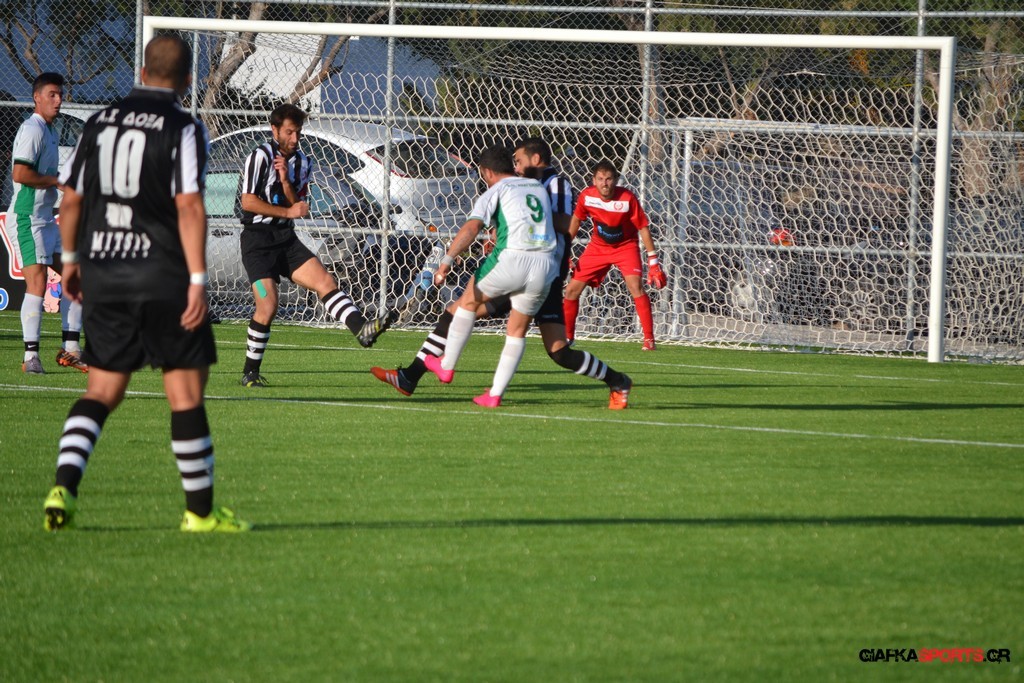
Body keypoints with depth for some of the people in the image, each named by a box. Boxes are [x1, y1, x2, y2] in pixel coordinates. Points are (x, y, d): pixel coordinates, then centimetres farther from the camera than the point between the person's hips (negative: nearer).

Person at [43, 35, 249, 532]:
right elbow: (189, 207, -15)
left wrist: (71, 259, 25)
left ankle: (64, 486, -7)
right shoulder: (183, 129, -8)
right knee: (186, 392, 3)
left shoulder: (99, 123, 9)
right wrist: (198, 281, -17)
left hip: (102, 273, 5)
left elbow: (71, 198, 12)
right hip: (162, 276, -5)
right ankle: (200, 510, 8)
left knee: (102, 388, 12)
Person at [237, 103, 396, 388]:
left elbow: (298, 207, 10)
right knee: (268, 306, -13)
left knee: (325, 281, -15)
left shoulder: (302, 163, 12)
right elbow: (248, 202, -12)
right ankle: (250, 372, -1)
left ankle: (361, 329, -29)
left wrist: (285, 181, -8)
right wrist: (288, 211, -14)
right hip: (257, 239, -6)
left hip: (286, 238, 6)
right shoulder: (261, 156, -7)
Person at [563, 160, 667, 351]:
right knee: (572, 289, -1)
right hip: (598, 247, 3)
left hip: (626, 246, -3)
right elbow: (576, 221, 3)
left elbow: (643, 228, -15)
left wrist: (653, 261, -17)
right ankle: (566, 337, 19)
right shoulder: (586, 197, -17)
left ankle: (649, 339, -17)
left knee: (635, 286, -25)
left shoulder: (628, 199, -24)